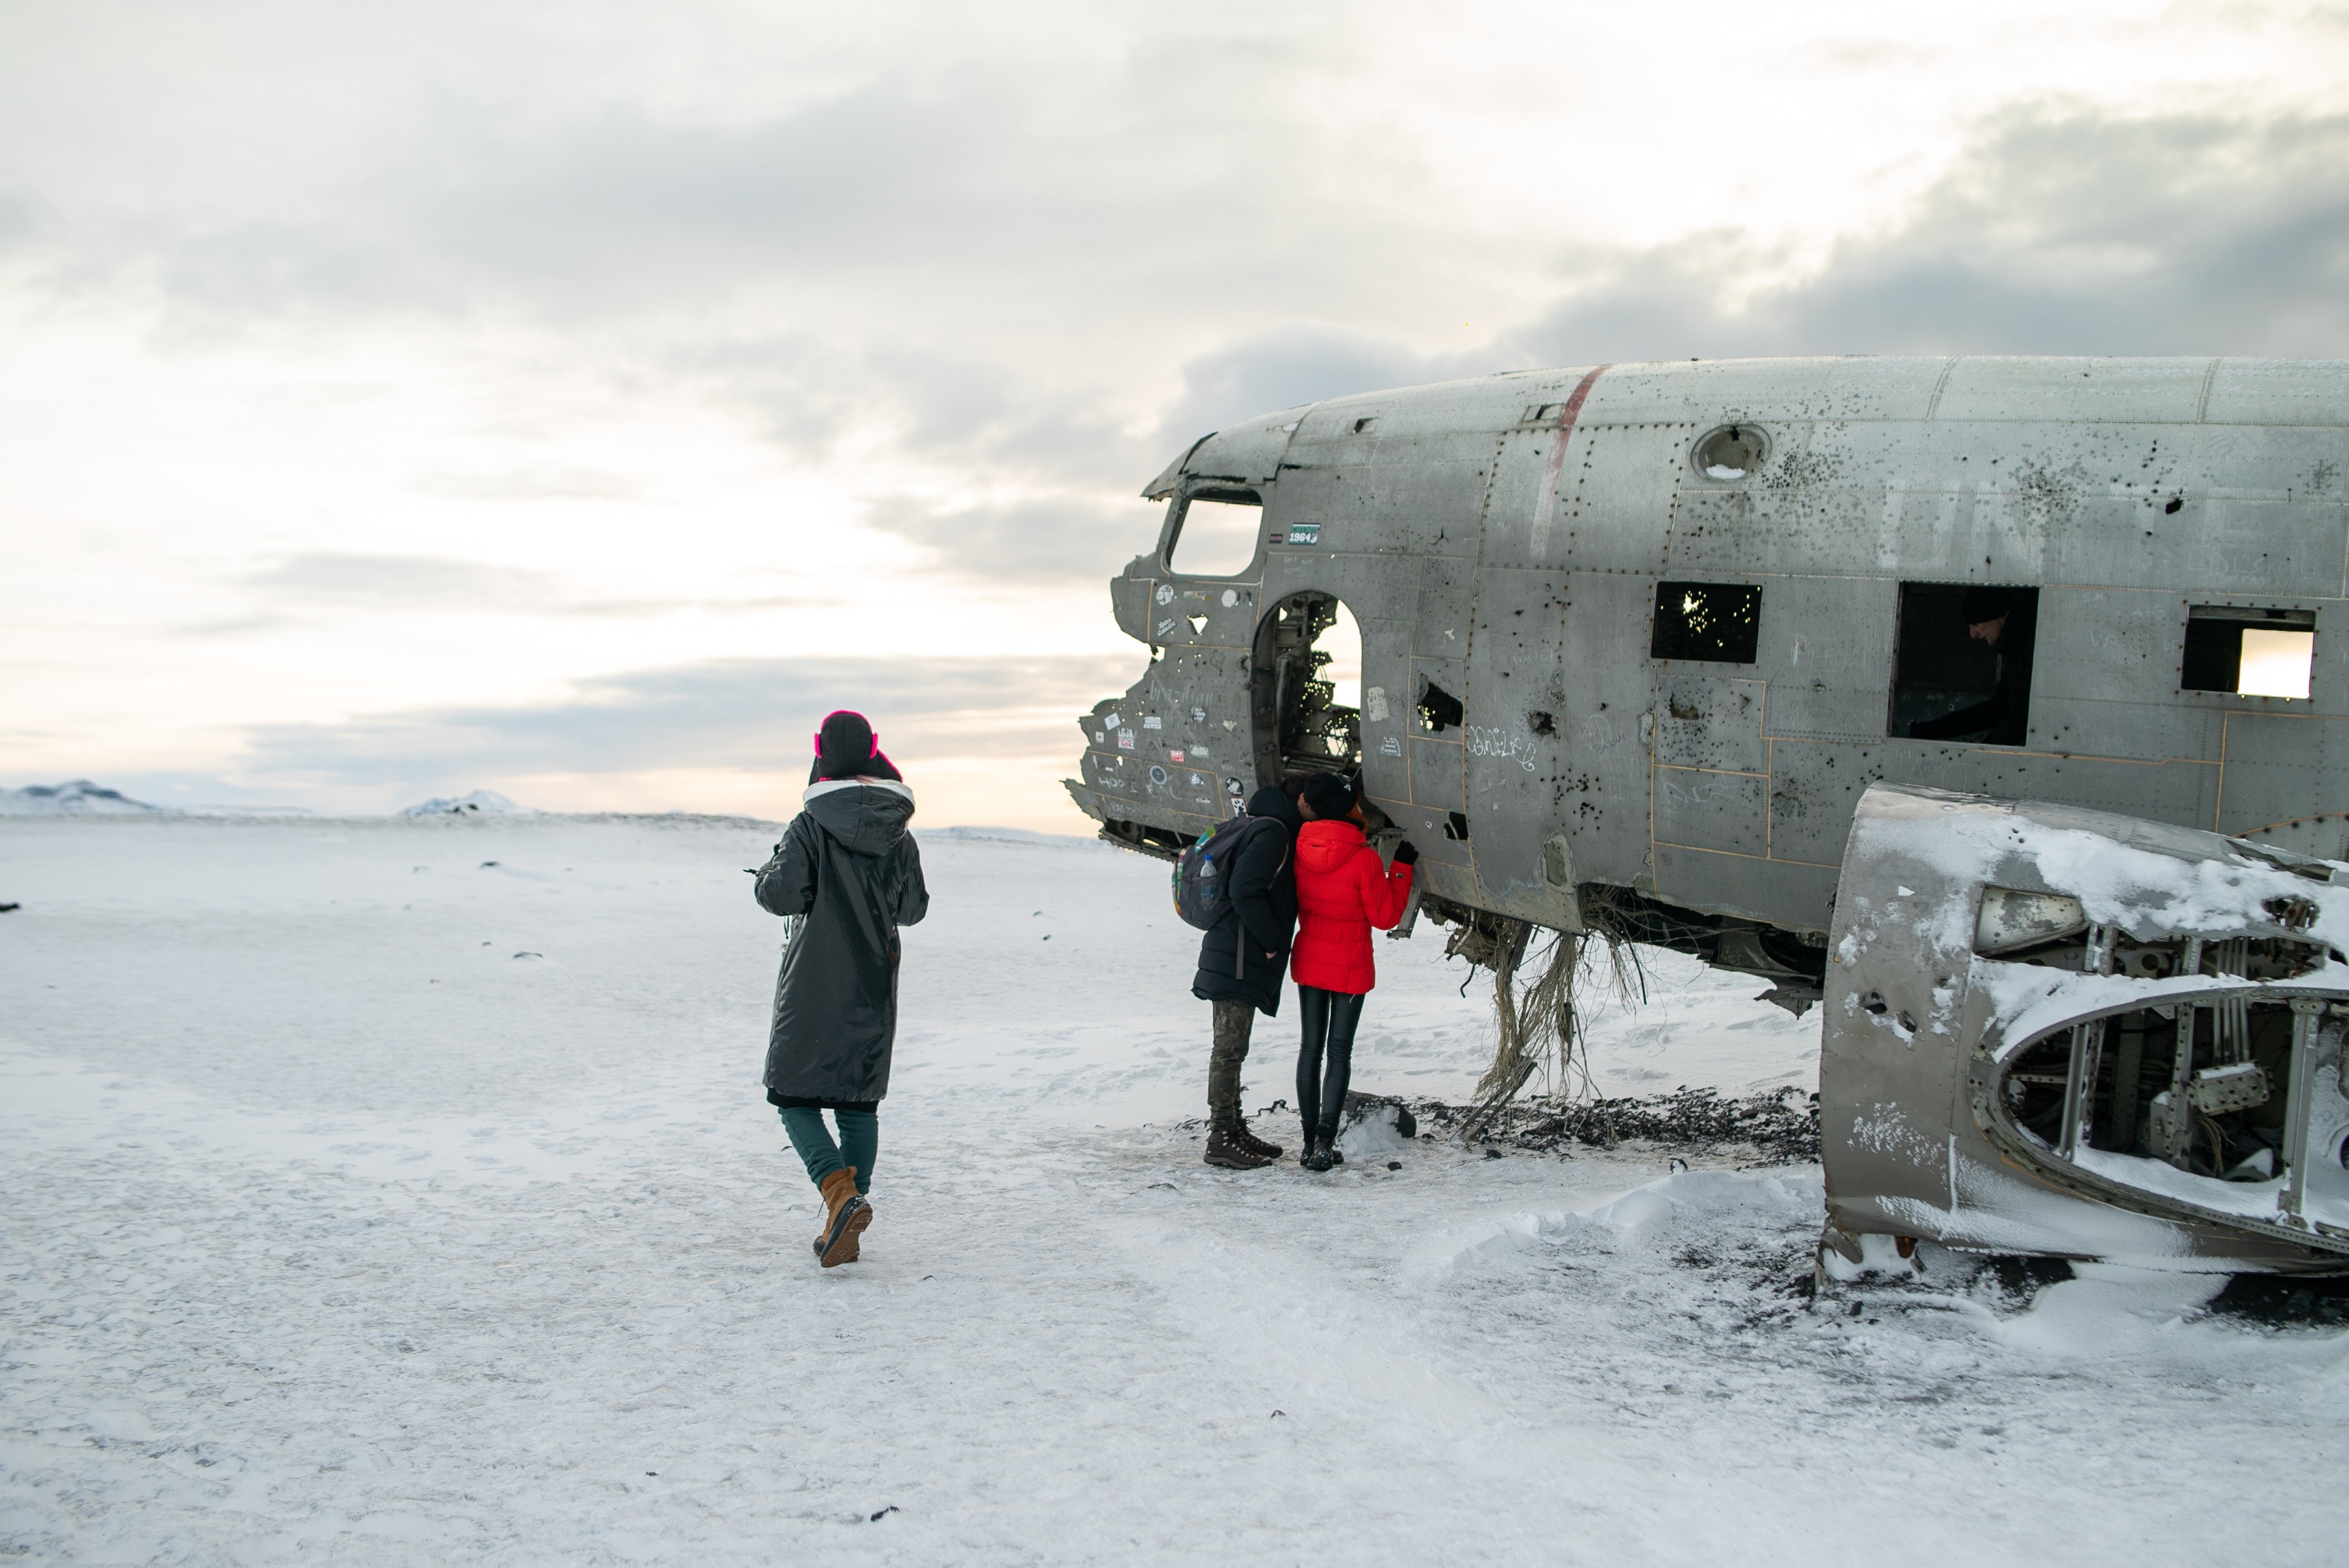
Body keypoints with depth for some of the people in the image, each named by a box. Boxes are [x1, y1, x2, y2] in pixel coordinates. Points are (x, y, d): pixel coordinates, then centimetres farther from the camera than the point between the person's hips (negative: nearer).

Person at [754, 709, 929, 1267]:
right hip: (874, 990, 4)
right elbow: (913, 908, 10)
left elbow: (781, 895, -17)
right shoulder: (900, 835, 3)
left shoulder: (811, 827, -11)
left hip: (812, 988, -4)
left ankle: (842, 1195, -18)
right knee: (859, 1102, 12)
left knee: (795, 1096, 5)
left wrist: (770, 872, 4)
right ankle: (843, 1228, 11)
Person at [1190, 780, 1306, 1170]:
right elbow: (1245, 893, -21)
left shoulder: (1257, 831, 20)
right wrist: (1271, 942, -14)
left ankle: (1234, 1130, 21)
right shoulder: (1273, 833, -11)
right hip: (1239, 959, -10)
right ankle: (1221, 1140, -6)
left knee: (1231, 1049, 14)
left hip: (1235, 958, 10)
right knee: (1230, 1048, -8)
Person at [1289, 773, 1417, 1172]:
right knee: (1339, 1051, 2)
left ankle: (1310, 1140, 13)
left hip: (1308, 962, 4)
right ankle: (1325, 1142, -6)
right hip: (1349, 968, -4)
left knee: (1311, 1047, 12)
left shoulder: (1301, 849, -6)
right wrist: (1402, 868, -3)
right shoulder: (1363, 858, -19)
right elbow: (1386, 917, -10)